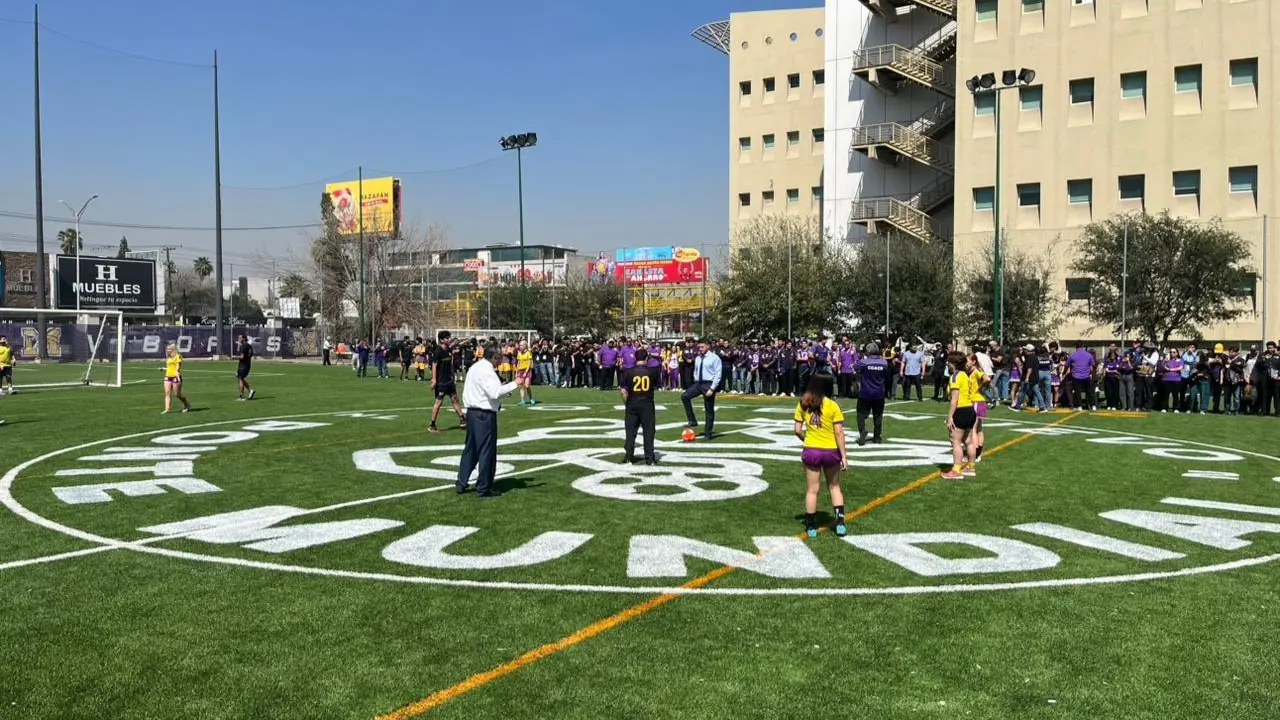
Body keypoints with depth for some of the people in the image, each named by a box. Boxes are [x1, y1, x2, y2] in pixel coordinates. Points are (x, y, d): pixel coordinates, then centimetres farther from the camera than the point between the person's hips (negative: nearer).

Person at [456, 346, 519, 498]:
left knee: (470, 448, 18)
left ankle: (461, 483, 23)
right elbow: (495, 392, -26)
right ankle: (483, 488, 7)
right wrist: (513, 385, -20)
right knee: (487, 451, 0)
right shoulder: (486, 369, -16)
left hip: (472, 412, 9)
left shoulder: (474, 368, 15)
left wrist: (504, 389, 11)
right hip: (485, 415, -9)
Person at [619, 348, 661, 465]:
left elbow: (623, 390, -4)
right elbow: (657, 385, 8)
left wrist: (626, 403, 7)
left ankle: (628, 457, 10)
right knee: (648, 431, 6)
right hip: (647, 404, 0)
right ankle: (650, 458, 8)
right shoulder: (652, 371, -5)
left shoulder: (628, 371, -6)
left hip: (632, 404, 1)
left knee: (631, 431, 9)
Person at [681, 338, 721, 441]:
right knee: (685, 396, -18)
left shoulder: (714, 358, -8)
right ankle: (692, 421, -10)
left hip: (709, 384, -5)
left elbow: (718, 375, -11)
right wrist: (695, 384, 10)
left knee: (709, 410, 3)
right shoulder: (698, 359, 11)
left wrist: (712, 388, -18)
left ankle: (708, 434, 14)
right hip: (698, 383, 5)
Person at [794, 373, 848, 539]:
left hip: (810, 451, 1)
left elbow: (798, 430, -2)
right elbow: (839, 432, -11)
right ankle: (840, 522, 12)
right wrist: (844, 456, -5)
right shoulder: (833, 405, -11)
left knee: (811, 490, 9)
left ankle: (811, 527, 15)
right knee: (834, 487, 17)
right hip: (831, 451, -1)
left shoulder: (803, 404, -3)